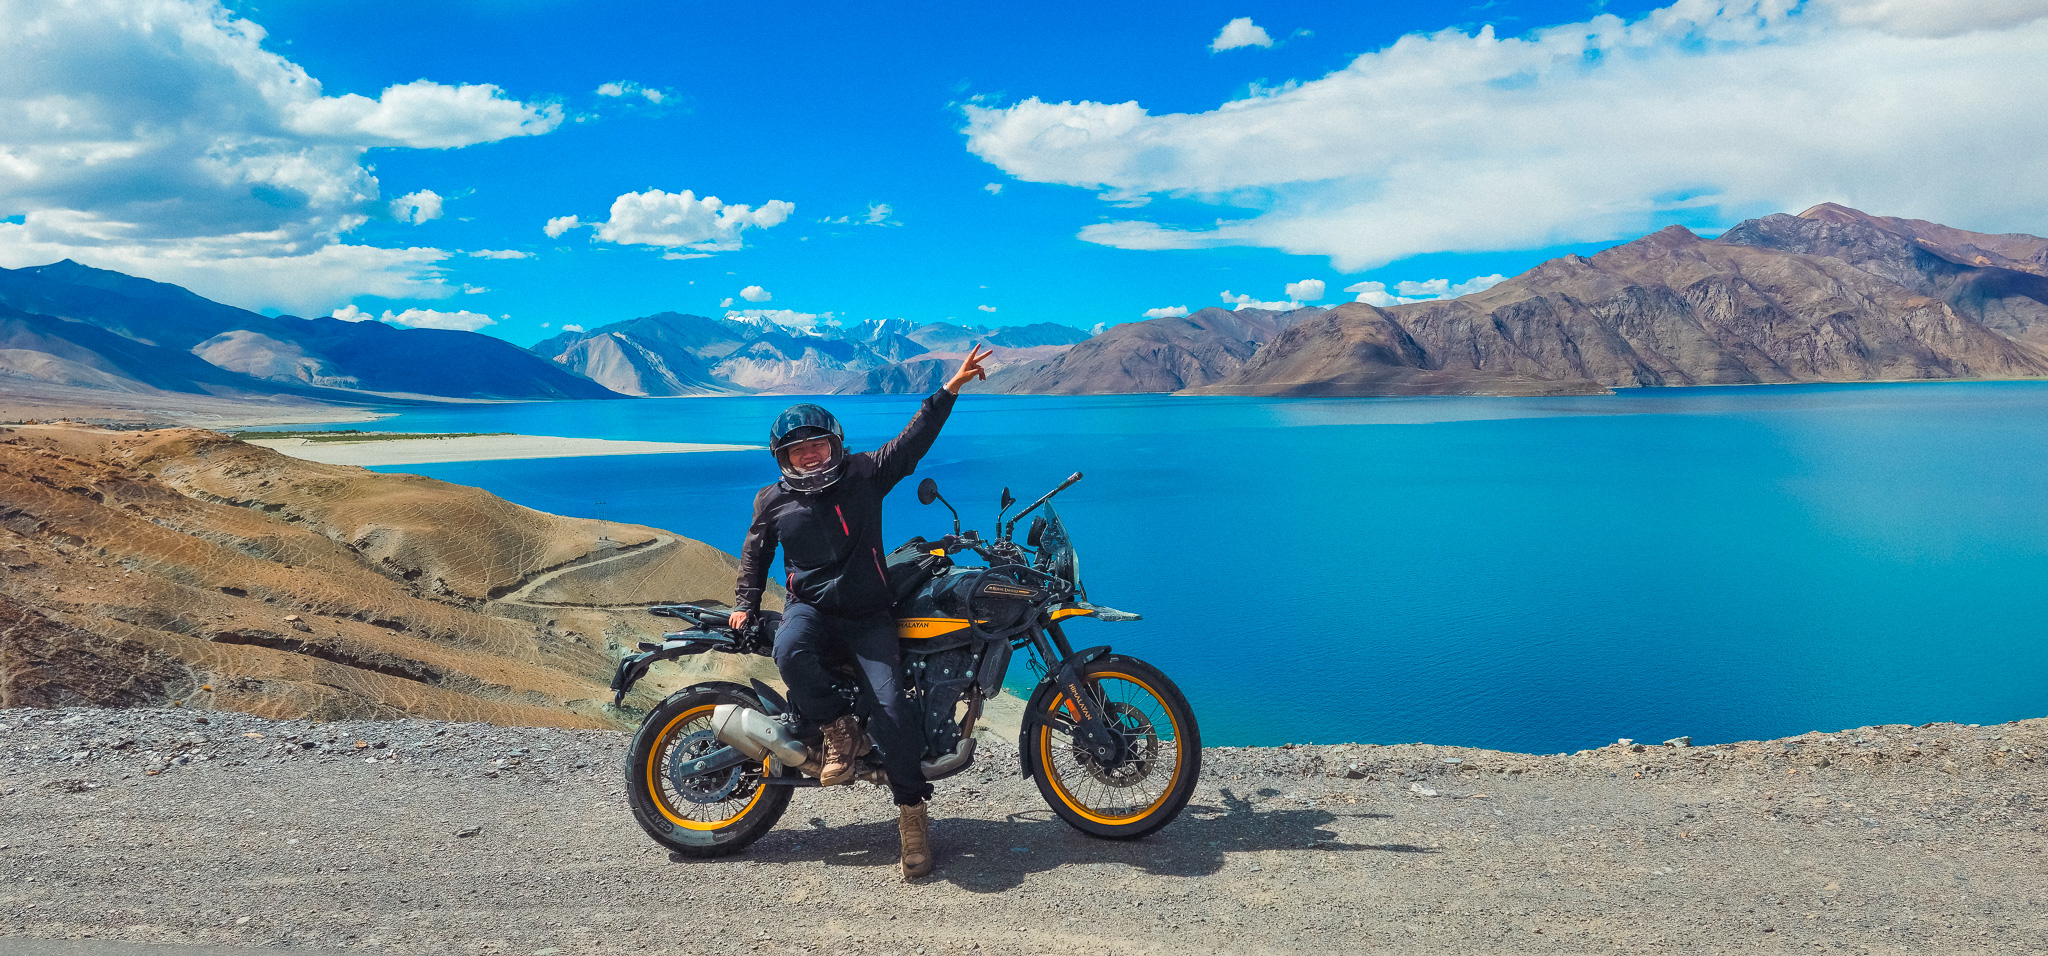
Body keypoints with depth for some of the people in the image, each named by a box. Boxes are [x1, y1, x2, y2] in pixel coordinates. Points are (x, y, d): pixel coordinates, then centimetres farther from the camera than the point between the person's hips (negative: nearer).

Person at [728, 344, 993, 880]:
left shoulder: (865, 475, 4)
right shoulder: (773, 501, 9)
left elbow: (913, 440, 0)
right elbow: (756, 553, 24)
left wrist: (950, 388, -8)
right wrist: (744, 604, 12)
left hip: (868, 615, -1)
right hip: (810, 608, 1)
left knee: (890, 706, -18)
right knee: (790, 653, -36)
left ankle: (912, 811, -5)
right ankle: (838, 727, -12)